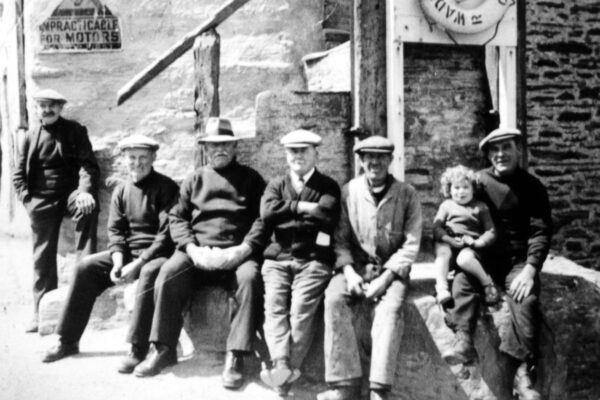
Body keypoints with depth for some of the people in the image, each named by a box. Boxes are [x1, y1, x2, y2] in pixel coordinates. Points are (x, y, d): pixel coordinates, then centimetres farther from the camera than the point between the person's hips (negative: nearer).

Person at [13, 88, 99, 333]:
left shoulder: (75, 131, 2)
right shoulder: (30, 137, 9)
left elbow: (88, 165, -8)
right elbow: (18, 175, 10)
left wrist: (85, 191, -25)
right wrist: (28, 199, -5)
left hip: (70, 192, -2)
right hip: (42, 201, 2)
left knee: (89, 209, -38)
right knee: (43, 256, 4)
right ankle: (41, 311, 14)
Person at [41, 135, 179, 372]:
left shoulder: (166, 187, -8)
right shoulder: (121, 191, 10)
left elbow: (167, 233, -15)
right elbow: (115, 231, 8)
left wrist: (138, 263, -21)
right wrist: (118, 262, -12)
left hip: (157, 253, -6)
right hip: (127, 252, 6)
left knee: (150, 273, -37)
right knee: (86, 268, -8)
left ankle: (138, 350, -33)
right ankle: (68, 341, 2)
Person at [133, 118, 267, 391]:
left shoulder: (251, 179, 15)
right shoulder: (195, 179, 20)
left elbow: (262, 218, 4)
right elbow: (177, 217, 12)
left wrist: (244, 249, -13)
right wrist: (192, 248, -7)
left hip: (237, 254, -2)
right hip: (198, 252, 2)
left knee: (250, 277, -33)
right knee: (169, 272, -27)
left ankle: (235, 356, -28)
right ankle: (164, 349, -15)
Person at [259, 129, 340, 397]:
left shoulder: (328, 186, 13)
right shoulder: (276, 186, 20)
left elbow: (326, 217, -7)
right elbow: (266, 214, 0)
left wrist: (287, 213, 0)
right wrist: (302, 208, -4)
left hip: (313, 259, -2)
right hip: (278, 258, 2)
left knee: (301, 311, -21)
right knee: (274, 307, -19)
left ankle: (288, 369, -22)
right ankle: (282, 366, -28)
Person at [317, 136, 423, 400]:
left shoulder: (407, 194, -1)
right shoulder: (348, 191, 3)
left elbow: (411, 244, -5)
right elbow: (339, 239, 1)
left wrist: (386, 277, -16)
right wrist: (348, 271, -15)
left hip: (391, 269, -1)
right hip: (355, 266, 1)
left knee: (390, 309, -32)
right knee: (333, 300, -28)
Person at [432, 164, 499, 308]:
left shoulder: (480, 207, 15)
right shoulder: (446, 205, 18)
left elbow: (491, 232, 9)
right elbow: (437, 227, 5)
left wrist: (477, 242, -11)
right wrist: (449, 240, -14)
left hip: (470, 246, -2)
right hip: (448, 243, 2)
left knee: (464, 259, -36)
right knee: (442, 254, -34)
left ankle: (487, 283, -16)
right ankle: (441, 288, -39)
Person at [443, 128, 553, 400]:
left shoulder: (531, 186, 1)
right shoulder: (477, 181, 5)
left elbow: (541, 231, -5)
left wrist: (530, 269, -18)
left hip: (518, 260, -1)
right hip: (481, 257, 2)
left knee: (526, 298, -27)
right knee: (463, 281, -29)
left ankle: (522, 372, -24)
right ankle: (463, 340, -32)